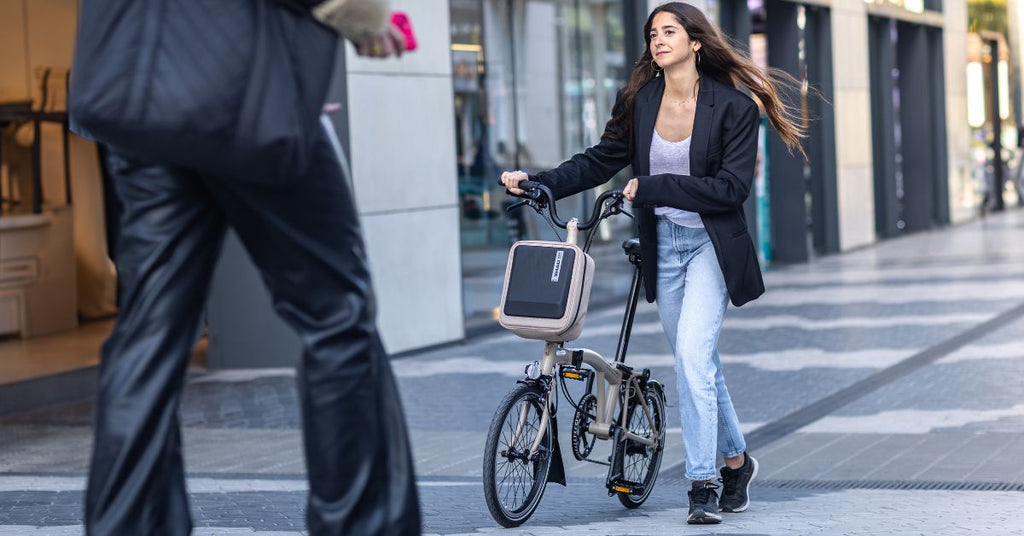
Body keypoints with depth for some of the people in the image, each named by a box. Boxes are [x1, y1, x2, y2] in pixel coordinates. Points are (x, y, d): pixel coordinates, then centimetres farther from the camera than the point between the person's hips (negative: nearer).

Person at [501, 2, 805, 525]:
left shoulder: (733, 107, -10)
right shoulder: (638, 102, 3)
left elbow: (731, 186, -17)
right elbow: (600, 161, 9)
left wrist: (651, 187, -20)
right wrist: (538, 182, -4)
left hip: (710, 244, -5)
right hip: (662, 244, 5)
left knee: (692, 355, -18)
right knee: (698, 362, 13)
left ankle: (701, 485, -10)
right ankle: (736, 460, 31)